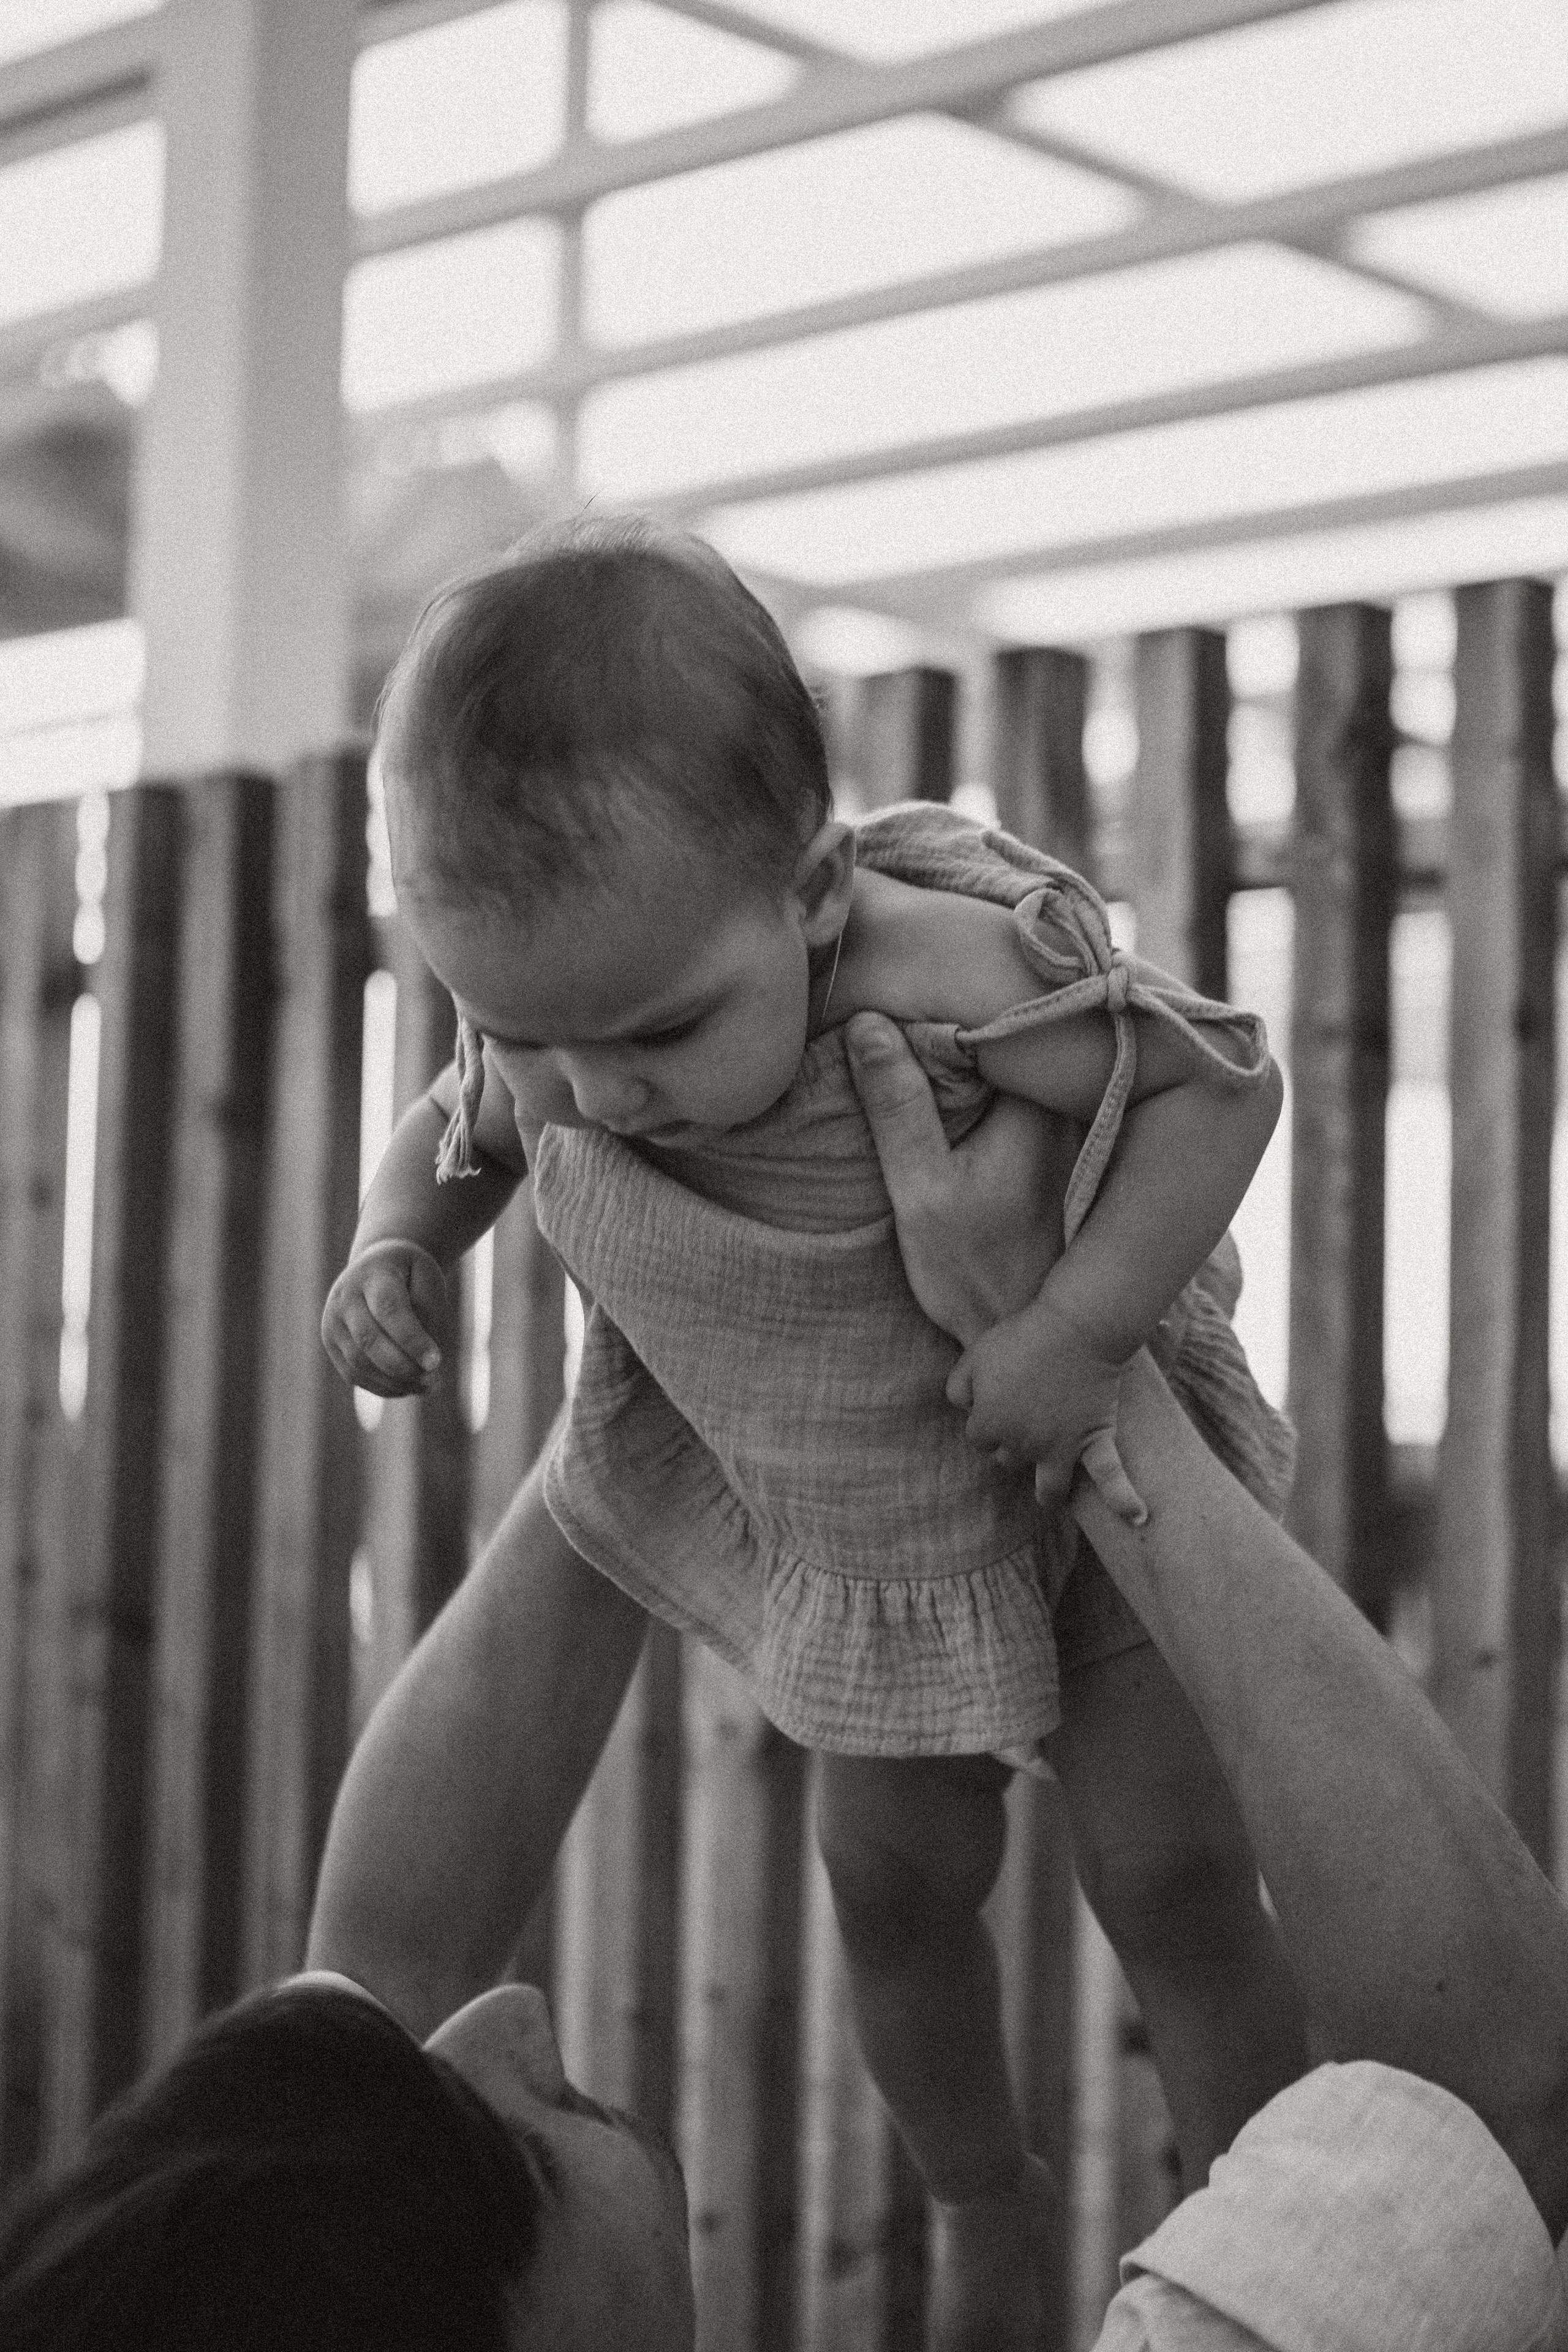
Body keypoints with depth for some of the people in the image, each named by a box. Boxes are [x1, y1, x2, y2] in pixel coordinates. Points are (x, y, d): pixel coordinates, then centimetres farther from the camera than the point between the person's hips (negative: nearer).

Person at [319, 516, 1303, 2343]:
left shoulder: (950, 976, -39)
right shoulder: (544, 1046, -21)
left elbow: (1220, 1080, -29)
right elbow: (452, 1132, 3)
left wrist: (1078, 1328, -37)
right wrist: (394, 1247, -18)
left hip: (1094, 1485, -4)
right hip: (859, 1540, 5)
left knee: (1172, 1877, -5)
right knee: (888, 1879, 11)